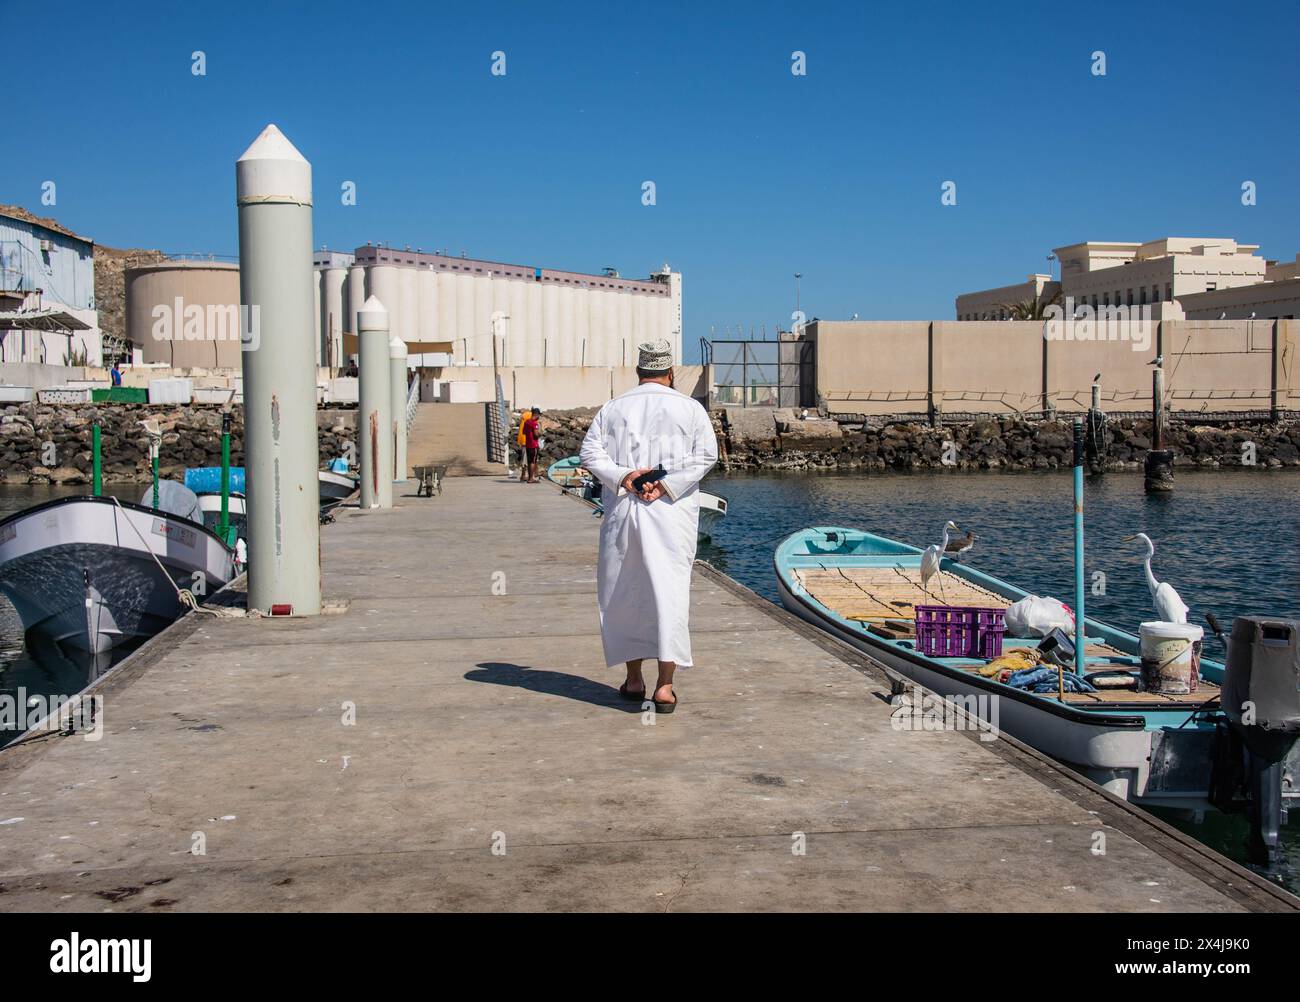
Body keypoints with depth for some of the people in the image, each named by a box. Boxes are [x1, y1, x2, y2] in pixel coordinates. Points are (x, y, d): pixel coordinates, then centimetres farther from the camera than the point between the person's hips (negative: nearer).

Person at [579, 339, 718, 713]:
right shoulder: (689, 408, 5)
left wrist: (623, 476, -8)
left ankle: (633, 678, 18)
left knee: (621, 594, 12)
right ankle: (665, 685, -8)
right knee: (670, 591, -2)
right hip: (671, 514, -1)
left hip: (622, 511, 2)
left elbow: (590, 452, -1)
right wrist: (667, 483, -9)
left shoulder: (613, 408, 9)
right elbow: (706, 454, -5)